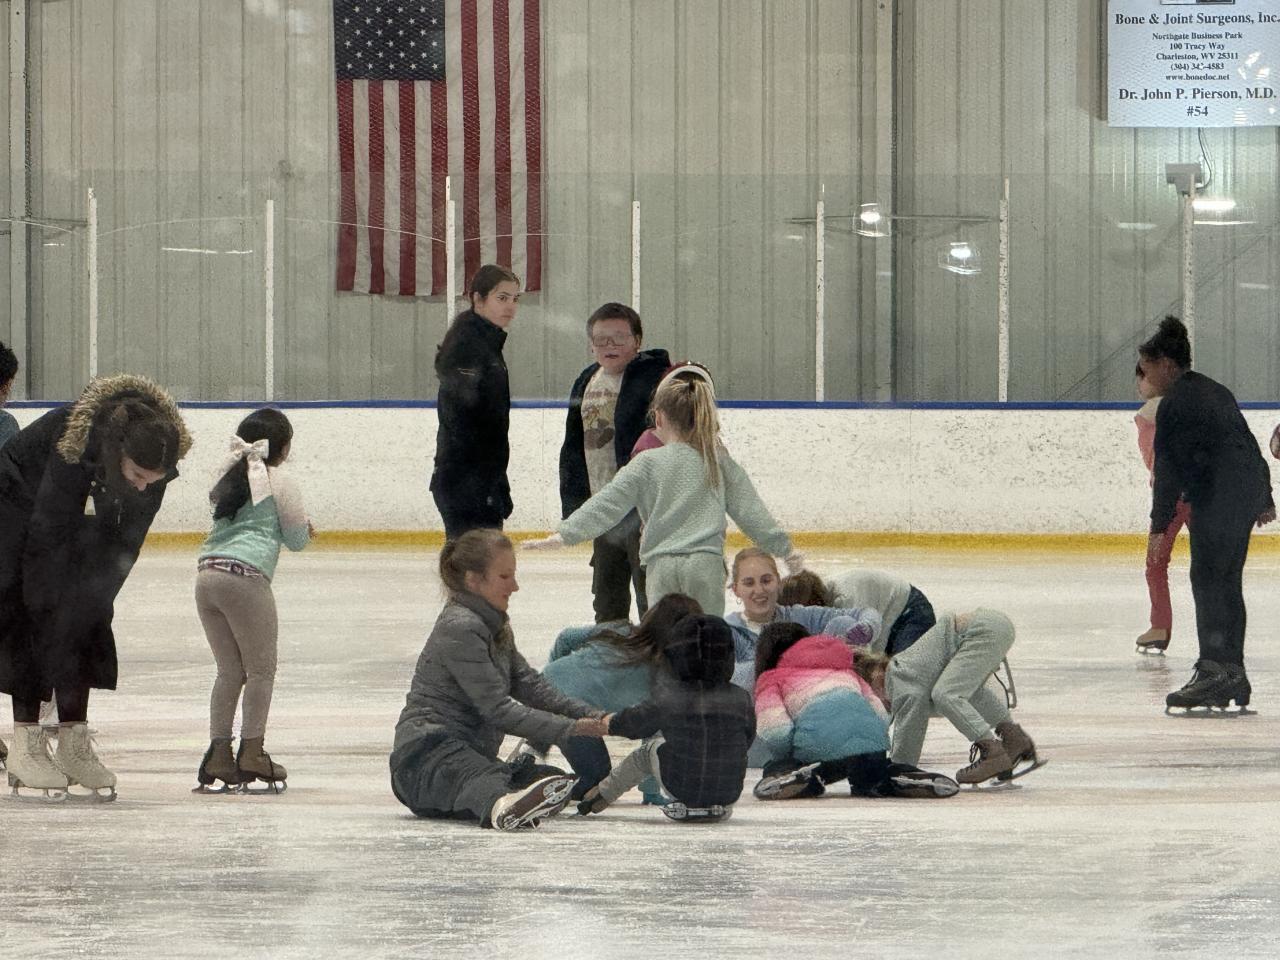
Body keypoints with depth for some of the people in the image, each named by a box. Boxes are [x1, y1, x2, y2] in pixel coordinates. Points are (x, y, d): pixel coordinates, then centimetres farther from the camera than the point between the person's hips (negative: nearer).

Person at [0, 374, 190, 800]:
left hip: (82, 514, 5)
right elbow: (49, 533, -34)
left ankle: (75, 744, -1)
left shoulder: (156, 459, -24)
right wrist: (47, 606, -29)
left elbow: (125, 542, -15)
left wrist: (95, 600, -17)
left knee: (84, 620, -3)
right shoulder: (76, 445, -40)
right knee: (35, 620, -13)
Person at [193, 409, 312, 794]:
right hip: (245, 574, -6)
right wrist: (305, 530, 30)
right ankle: (251, 751, 1)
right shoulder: (278, 481, 3)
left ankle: (218, 752, 6)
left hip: (207, 571, 6)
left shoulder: (227, 475, 20)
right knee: (261, 667, 4)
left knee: (230, 670, 12)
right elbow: (297, 538, 8)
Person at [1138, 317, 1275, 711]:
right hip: (1248, 491, 9)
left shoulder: (1175, 404, -10)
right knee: (1228, 582, 13)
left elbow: (1168, 467, -14)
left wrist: (1160, 525, -12)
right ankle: (1232, 673, 15)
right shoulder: (1215, 392, 18)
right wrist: (1264, 499, 30)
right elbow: (1248, 444, 23)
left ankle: (1214, 670, -14)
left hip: (1217, 497, -9)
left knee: (1208, 580, -9)